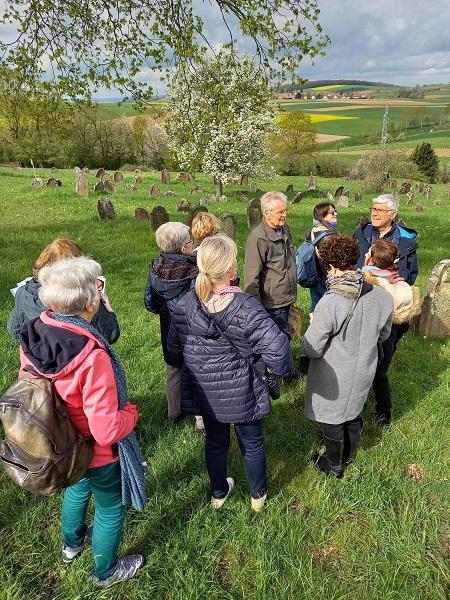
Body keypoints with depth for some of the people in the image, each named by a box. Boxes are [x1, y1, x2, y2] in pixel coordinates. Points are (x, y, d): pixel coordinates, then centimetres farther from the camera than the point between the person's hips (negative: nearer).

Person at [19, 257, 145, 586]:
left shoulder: (32, 335, -17)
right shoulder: (91, 355, -39)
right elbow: (107, 431, -34)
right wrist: (131, 412, -15)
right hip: (96, 452, -7)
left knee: (78, 488, 35)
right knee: (111, 507, 22)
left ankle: (72, 544, 63)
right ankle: (107, 571, 48)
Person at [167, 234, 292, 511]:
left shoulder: (186, 304, -16)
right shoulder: (246, 307, -28)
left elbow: (174, 349, -4)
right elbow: (276, 348, -34)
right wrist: (279, 366, -11)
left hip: (205, 393, 3)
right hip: (242, 393, -3)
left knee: (215, 442, 26)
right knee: (252, 444, 22)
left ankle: (218, 494, 49)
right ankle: (259, 496, 46)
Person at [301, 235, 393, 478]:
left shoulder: (330, 303, -32)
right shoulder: (382, 296, -15)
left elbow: (311, 349, -23)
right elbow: (383, 335, 2)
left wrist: (314, 329, -3)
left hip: (334, 379, -5)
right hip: (364, 372, 5)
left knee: (332, 421, 19)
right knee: (354, 413, 28)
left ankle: (333, 466, 42)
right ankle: (349, 456, 52)